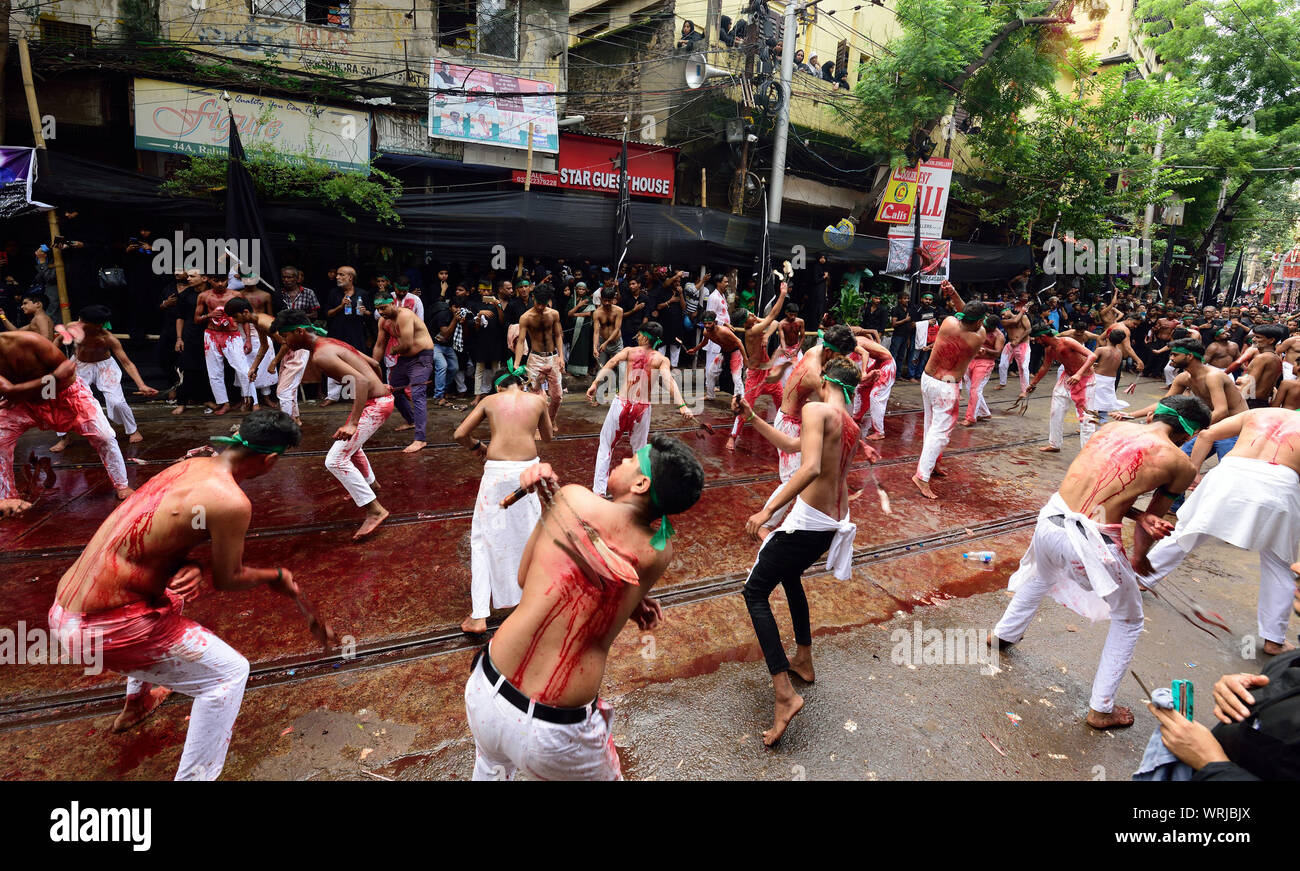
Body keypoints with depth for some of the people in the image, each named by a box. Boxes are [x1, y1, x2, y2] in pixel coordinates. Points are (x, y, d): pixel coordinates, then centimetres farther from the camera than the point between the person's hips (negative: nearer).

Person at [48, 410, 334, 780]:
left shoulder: (191, 464, 2)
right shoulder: (232, 502, -23)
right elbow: (227, 580, -9)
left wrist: (188, 568, -5)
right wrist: (277, 577, 8)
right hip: (104, 627, -9)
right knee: (230, 672, 1)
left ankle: (137, 702, 58)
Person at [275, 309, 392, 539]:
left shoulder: (320, 355, -18)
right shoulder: (331, 343, 12)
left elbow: (362, 380, -30)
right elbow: (373, 364, 21)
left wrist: (353, 423, -36)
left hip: (375, 404, -10)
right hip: (380, 398, 10)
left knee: (336, 460, -13)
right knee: (350, 444, 32)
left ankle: (375, 510, -12)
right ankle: (369, 484, 53)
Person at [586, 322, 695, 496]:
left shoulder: (629, 351, 5)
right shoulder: (662, 360, 3)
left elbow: (610, 364, -12)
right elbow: (668, 381, -14)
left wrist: (595, 384, -21)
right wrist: (682, 405, -24)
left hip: (621, 403, -1)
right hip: (643, 408, 1)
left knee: (605, 446, 12)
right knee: (640, 448, 21)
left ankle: (598, 489, 8)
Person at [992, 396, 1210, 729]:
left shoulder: (1112, 428, 11)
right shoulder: (1180, 465, 0)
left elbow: (1100, 489, 14)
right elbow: (1155, 517, 10)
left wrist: (1140, 516, 5)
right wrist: (1138, 558, 27)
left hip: (1050, 520, 5)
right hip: (1092, 544, -4)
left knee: (1039, 576, 39)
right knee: (1128, 621, 23)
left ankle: (1005, 633, 59)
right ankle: (1101, 709, 31)